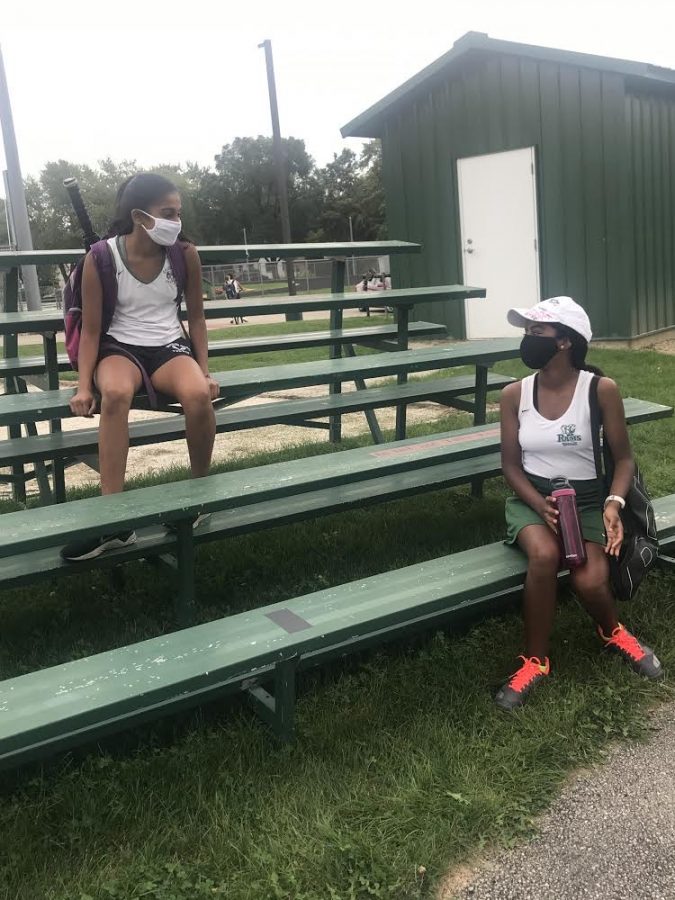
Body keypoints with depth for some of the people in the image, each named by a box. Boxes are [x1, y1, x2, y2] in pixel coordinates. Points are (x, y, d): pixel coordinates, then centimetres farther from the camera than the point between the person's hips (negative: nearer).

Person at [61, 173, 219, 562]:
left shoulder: (185, 254, -4)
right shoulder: (101, 259, -9)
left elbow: (196, 317, 7)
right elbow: (91, 330, -4)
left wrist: (205, 371, -2)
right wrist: (84, 386, -15)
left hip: (170, 346, 1)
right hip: (120, 347, -1)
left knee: (198, 395, -34)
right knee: (115, 393, -38)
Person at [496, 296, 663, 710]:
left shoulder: (601, 389, -10)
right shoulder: (514, 394, -3)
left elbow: (624, 458, -3)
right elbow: (511, 464, 1)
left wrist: (614, 503, -21)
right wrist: (540, 505, -16)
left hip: (587, 501, -1)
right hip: (531, 498, 1)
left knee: (590, 581, -24)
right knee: (544, 555, -32)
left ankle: (613, 631, 16)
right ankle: (536, 660, -11)